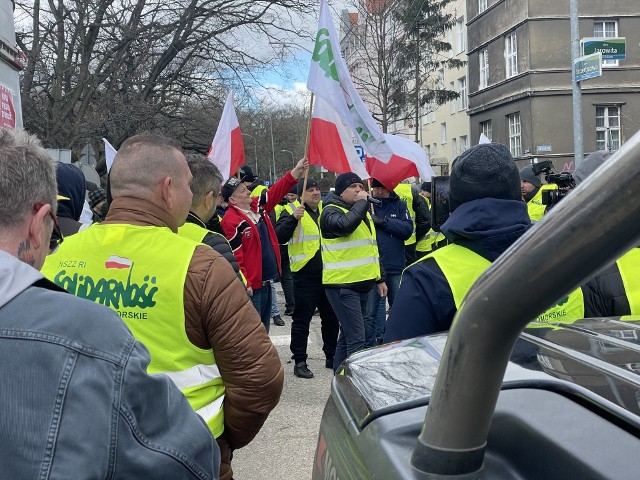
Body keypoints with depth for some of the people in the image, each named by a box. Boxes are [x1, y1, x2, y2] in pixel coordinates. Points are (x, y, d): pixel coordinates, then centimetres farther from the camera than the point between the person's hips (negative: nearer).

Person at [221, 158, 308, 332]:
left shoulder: (257, 206, 8)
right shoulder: (231, 220, -16)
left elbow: (276, 191, 14)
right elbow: (234, 256, -19)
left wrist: (296, 171, 8)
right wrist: (244, 284, -20)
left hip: (266, 282, 9)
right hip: (251, 286, -9)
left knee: (263, 328, 19)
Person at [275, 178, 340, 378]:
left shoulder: (326, 208, 12)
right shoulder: (292, 211, -4)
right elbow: (280, 236, -17)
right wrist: (294, 218, -29)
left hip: (328, 273, 6)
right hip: (305, 276, -6)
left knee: (331, 318, 15)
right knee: (301, 320, 1)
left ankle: (331, 356, 29)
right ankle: (299, 362, 11)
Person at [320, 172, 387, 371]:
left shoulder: (362, 212, 20)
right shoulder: (331, 211, -7)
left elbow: (372, 248, 26)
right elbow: (345, 224, -31)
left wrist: (380, 278, 23)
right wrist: (361, 202, -16)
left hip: (363, 283, 9)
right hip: (343, 285, -9)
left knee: (347, 336, 16)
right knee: (356, 339, -13)